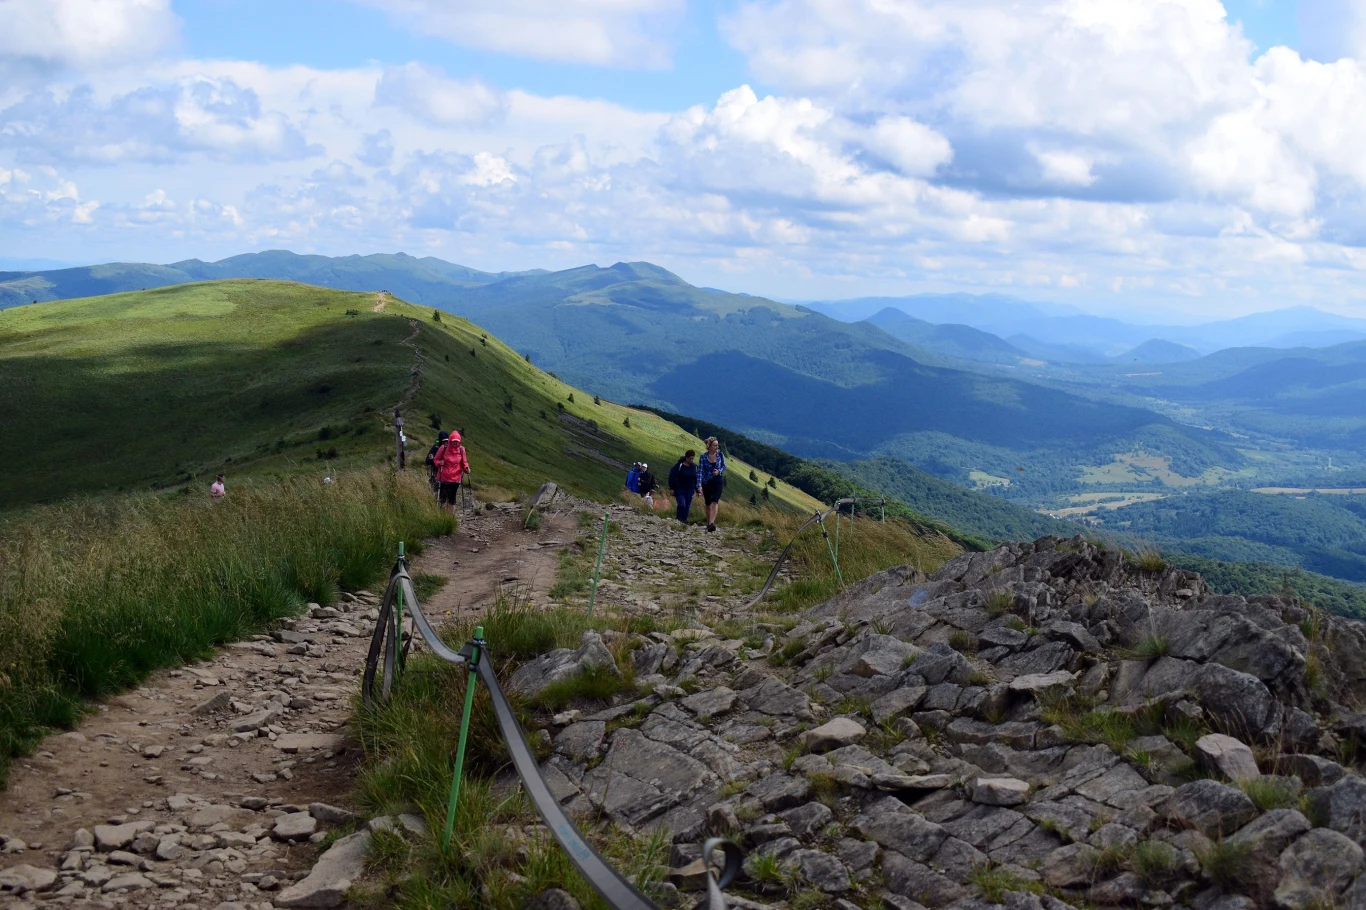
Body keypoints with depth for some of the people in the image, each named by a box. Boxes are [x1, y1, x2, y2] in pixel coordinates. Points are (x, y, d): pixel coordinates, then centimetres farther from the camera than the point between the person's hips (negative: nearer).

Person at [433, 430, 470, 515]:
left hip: (455, 478, 2)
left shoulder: (461, 449, 0)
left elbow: (464, 462, 9)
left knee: (452, 499, 9)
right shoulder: (444, 448, -6)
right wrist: (439, 463, -17)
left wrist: (466, 468, -11)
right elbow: (436, 459, 4)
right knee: (442, 498, -3)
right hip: (443, 478, -2)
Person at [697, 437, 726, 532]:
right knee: (708, 504, 11)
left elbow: (724, 466, 11)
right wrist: (699, 485, -20)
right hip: (706, 482, 0)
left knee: (715, 502, -17)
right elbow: (700, 471, -12)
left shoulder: (720, 455, -4)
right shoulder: (703, 456, -10)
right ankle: (708, 523, 28)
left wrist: (719, 471, -13)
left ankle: (711, 523, -27)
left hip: (718, 482, 0)